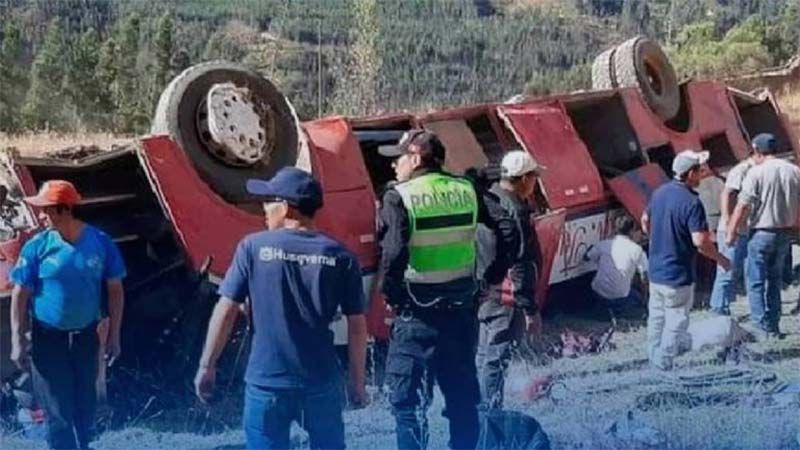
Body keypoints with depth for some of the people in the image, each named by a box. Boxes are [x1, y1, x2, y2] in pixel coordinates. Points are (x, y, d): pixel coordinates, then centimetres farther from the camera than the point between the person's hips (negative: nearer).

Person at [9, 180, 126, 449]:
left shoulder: (100, 243, -9)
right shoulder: (37, 247, -12)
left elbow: (115, 290, -1)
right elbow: (20, 295, -6)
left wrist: (114, 336, -1)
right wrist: (18, 340, -9)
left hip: (86, 336, 2)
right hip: (49, 338, -2)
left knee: (85, 403, 15)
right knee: (57, 409, 1)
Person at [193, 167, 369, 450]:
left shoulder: (253, 247, -5)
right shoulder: (339, 256, -2)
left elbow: (226, 311, -5)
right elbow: (357, 326, 0)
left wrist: (207, 366, 5)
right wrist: (357, 381, 9)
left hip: (267, 381, -1)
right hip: (322, 381, 2)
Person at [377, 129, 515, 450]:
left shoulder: (399, 197, -11)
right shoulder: (465, 191, 4)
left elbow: (394, 252, -24)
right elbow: (507, 231, -1)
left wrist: (390, 293, -10)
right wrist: (494, 275, 8)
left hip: (417, 314, -5)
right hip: (462, 309, 5)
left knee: (407, 398, 5)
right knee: (462, 394, 19)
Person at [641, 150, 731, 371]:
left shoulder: (659, 193, 1)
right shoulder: (691, 202, -22)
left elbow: (645, 222, 15)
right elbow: (700, 241, -25)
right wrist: (720, 259, -10)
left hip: (655, 270, 8)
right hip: (678, 275, -7)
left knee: (656, 315, 20)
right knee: (676, 319, 7)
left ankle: (654, 354, 32)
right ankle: (665, 361, 13)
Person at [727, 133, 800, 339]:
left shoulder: (757, 172, -13)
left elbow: (742, 206, -15)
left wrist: (731, 232, -6)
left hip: (762, 232, -6)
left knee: (756, 282, 4)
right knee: (775, 280, 18)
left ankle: (762, 327, 1)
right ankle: (773, 326, 21)